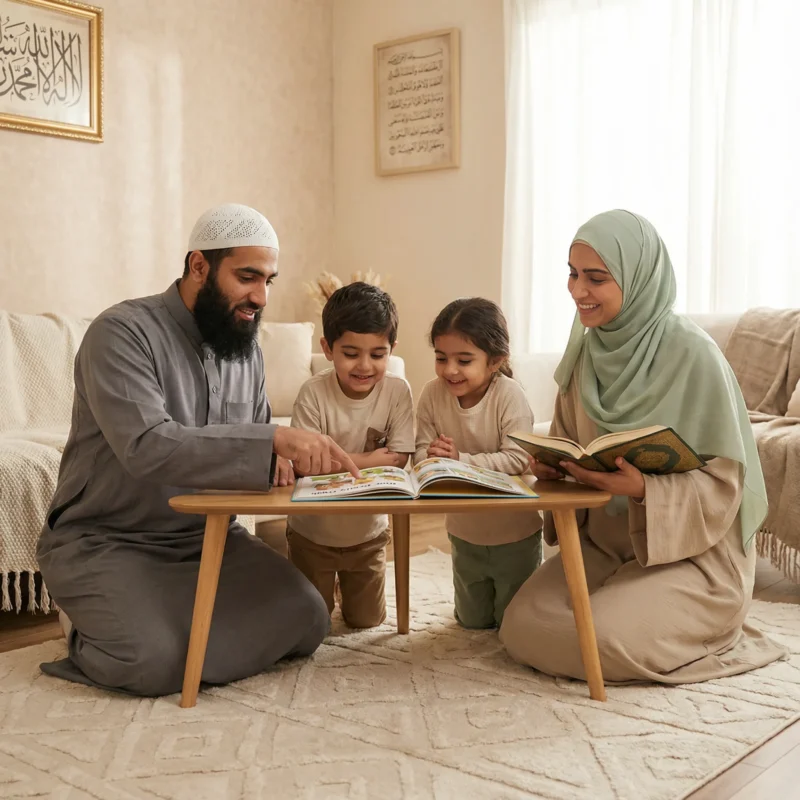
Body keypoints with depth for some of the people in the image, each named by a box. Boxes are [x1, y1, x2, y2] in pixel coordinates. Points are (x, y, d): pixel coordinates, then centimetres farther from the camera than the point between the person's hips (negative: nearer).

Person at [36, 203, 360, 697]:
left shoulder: (248, 349, 6)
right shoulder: (123, 333, -17)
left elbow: (254, 442, 16)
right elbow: (147, 447, -32)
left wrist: (273, 461, -10)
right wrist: (275, 441, -39)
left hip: (208, 536, 6)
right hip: (106, 541, -6)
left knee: (305, 622, -13)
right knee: (154, 662, -29)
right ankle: (94, 633, 6)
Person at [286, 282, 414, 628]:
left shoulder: (397, 391, -17)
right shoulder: (314, 392, -23)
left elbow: (397, 461, -20)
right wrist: (367, 461, -23)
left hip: (368, 532, 2)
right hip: (313, 531, -1)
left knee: (366, 620, 15)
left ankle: (347, 584, 45)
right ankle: (326, 584, 44)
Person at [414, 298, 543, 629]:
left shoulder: (509, 395, -25)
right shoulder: (433, 393, -15)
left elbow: (517, 460, -31)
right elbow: (421, 451, -12)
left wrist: (460, 459, -35)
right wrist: (433, 455, -35)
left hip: (514, 533, -3)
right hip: (464, 531, 4)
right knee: (472, 621, 21)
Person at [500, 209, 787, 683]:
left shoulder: (692, 354, -17)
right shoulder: (586, 350, 1)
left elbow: (723, 480, -15)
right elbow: (566, 441, 13)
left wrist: (644, 490, -32)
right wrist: (550, 466, -10)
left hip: (693, 553, -5)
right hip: (601, 540, 6)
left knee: (597, 636, -26)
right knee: (521, 627, -12)